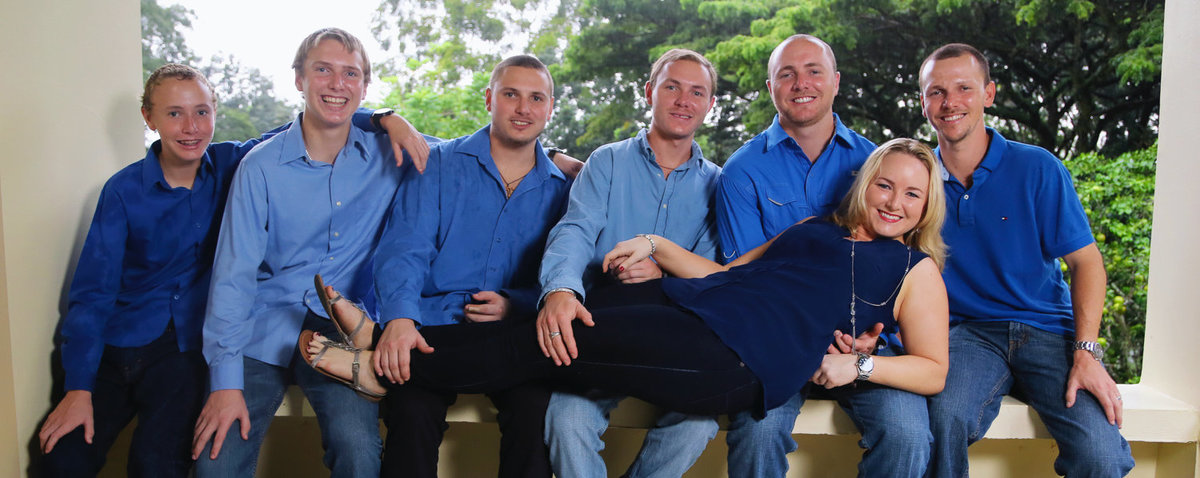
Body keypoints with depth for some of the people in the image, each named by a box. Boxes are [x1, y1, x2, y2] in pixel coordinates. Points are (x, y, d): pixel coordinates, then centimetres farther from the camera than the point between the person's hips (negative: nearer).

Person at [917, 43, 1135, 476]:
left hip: (1049, 329, 0)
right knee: (942, 419, -33)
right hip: (967, 331, 0)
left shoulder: (1037, 168, 0)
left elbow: (1086, 261, 1)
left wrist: (1085, 353, -11)